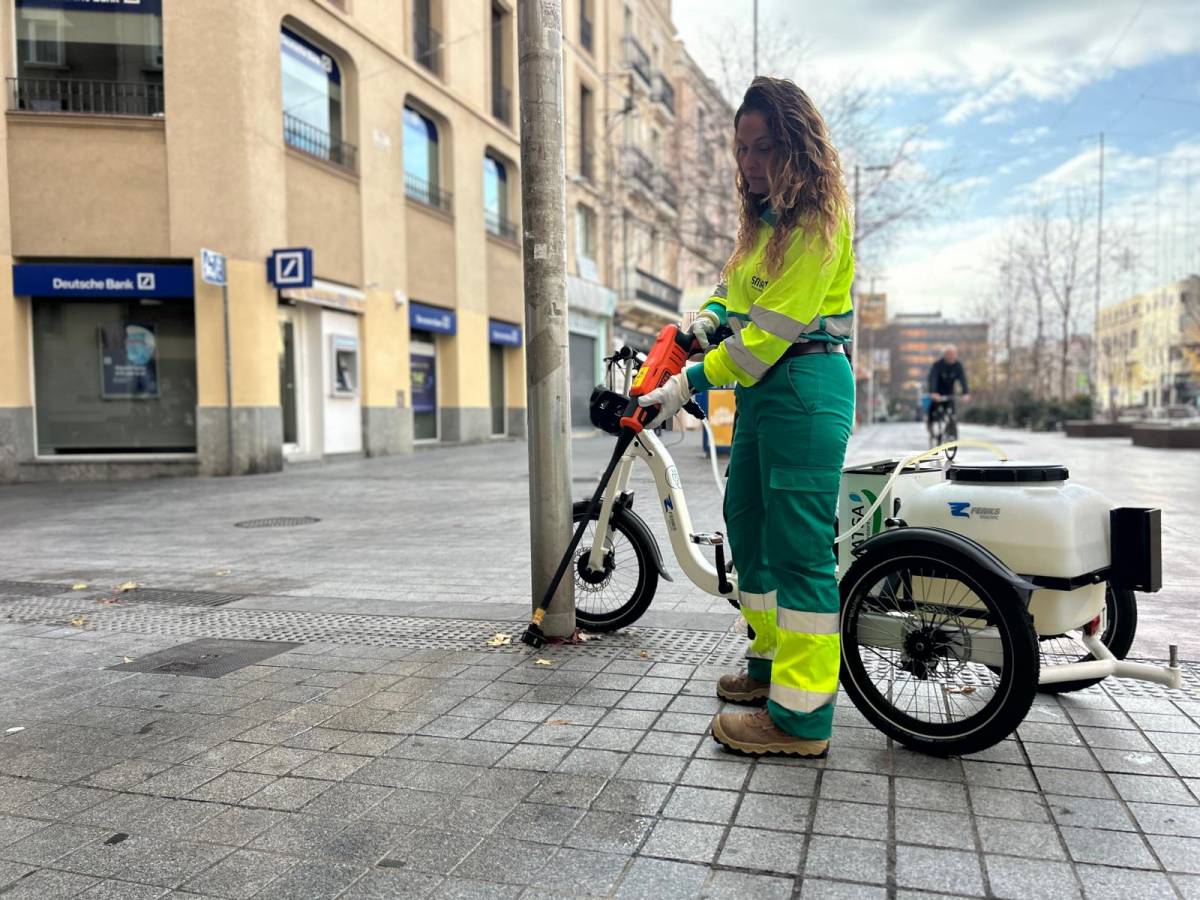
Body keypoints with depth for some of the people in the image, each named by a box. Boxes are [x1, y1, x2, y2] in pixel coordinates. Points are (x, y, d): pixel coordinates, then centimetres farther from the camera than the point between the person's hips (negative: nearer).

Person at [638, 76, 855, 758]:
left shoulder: (819, 220, -11)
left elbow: (773, 330, -18)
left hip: (804, 387, -10)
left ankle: (802, 717, -3)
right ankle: (771, 662, 30)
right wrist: (705, 319, 0)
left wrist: (690, 384, -16)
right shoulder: (765, 219, 18)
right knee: (745, 523, 15)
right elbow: (736, 286, 23)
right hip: (762, 388, 10)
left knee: (799, 547, -10)